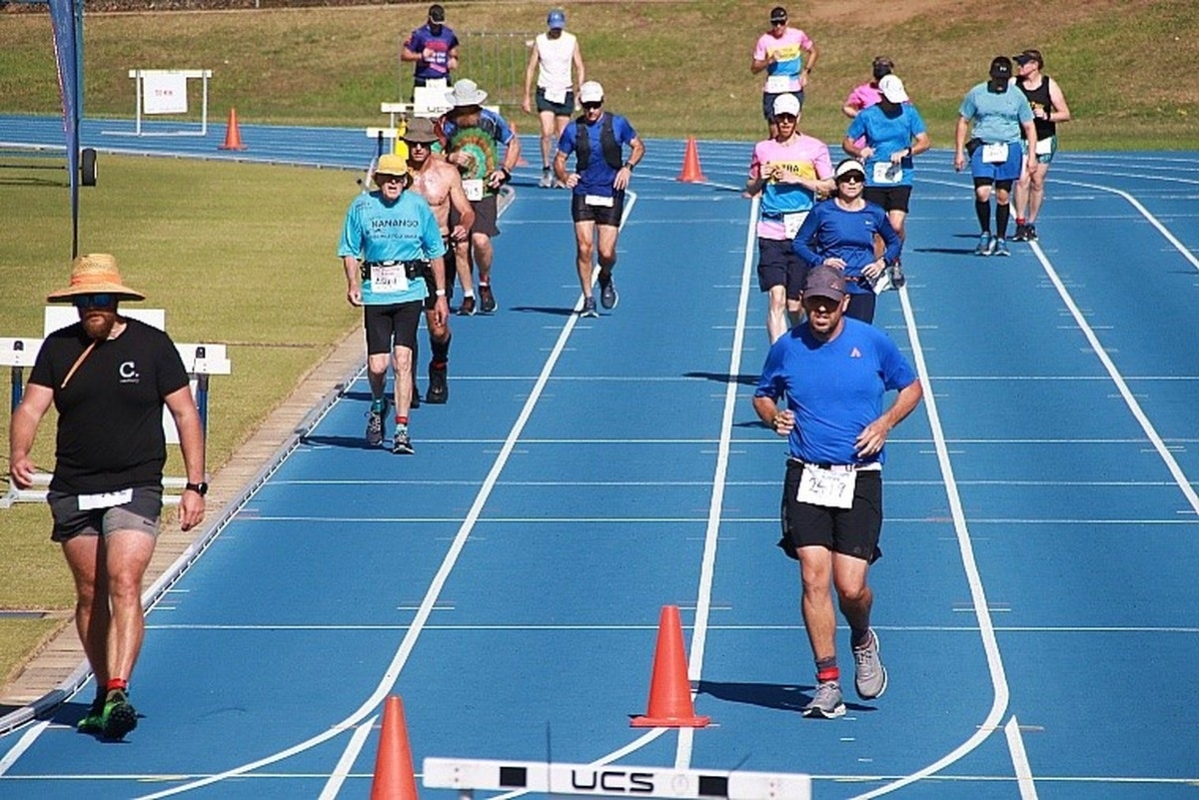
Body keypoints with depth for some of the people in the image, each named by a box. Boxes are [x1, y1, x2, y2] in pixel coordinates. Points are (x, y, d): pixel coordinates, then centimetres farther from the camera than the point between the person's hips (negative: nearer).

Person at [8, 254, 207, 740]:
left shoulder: (151, 345, -1)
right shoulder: (59, 348, 5)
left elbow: (185, 413, 2)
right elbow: (31, 407, -2)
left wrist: (195, 486, -4)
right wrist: (18, 455, -23)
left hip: (135, 488, -3)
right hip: (73, 493, 3)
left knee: (124, 585, -18)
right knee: (90, 595, 10)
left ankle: (119, 693, -25)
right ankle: (104, 692, 24)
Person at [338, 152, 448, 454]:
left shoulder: (418, 206, 2)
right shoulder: (361, 207, 1)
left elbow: (436, 252, 10)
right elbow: (350, 250, 6)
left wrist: (440, 294, 9)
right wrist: (352, 284, -10)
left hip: (409, 293, 0)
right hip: (375, 294, 0)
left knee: (402, 359, -9)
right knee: (377, 365, -3)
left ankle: (401, 429, -2)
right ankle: (377, 406, 31)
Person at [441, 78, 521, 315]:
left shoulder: (491, 120, 1)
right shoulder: (446, 124, 0)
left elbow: (514, 144, 15)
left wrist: (504, 171, 1)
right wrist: (450, 158, -13)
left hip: (485, 191, -1)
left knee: (481, 239, -18)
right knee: (461, 246, -1)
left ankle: (485, 284, 9)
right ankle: (468, 296, 14)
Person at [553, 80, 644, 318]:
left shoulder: (617, 124, 1)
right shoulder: (573, 129, 2)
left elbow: (638, 147, 10)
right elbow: (559, 159, 8)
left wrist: (628, 167, -9)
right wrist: (564, 176, -14)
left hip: (611, 194, 0)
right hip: (583, 194, 0)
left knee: (606, 252, -4)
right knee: (584, 248, -10)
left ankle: (605, 279, 30)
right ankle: (588, 300, 2)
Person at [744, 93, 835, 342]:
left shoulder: (815, 147, 4)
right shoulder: (763, 149, 10)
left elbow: (829, 187, 1)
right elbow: (750, 189, 19)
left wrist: (797, 179, -10)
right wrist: (761, 179, -3)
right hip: (771, 231, 1)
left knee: (794, 302, 5)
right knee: (776, 297, -14)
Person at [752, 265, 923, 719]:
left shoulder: (872, 343, 2)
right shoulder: (786, 349, 5)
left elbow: (912, 387, 14)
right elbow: (762, 395, 19)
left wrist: (885, 423, -4)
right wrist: (773, 416, -4)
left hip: (859, 478, -1)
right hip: (806, 477, 1)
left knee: (850, 586, -7)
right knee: (814, 578, -10)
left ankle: (863, 642, 28)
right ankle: (828, 685, -3)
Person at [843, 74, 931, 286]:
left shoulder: (909, 112, 2)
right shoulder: (866, 115, -1)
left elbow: (925, 141, 1)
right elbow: (847, 143, 6)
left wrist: (906, 152, -17)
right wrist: (859, 151, -16)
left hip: (901, 179, 0)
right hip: (873, 180, 0)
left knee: (896, 225, -12)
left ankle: (896, 263, 14)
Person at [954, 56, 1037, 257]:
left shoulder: (1017, 96, 6)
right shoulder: (976, 94, 4)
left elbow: (1029, 127, 11)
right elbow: (963, 123, 9)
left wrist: (1032, 154, 3)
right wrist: (959, 152, 4)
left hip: (1009, 150, 1)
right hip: (982, 148, -1)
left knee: (1003, 196, 3)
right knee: (982, 193, -15)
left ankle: (1001, 240, 14)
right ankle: (985, 234, 5)